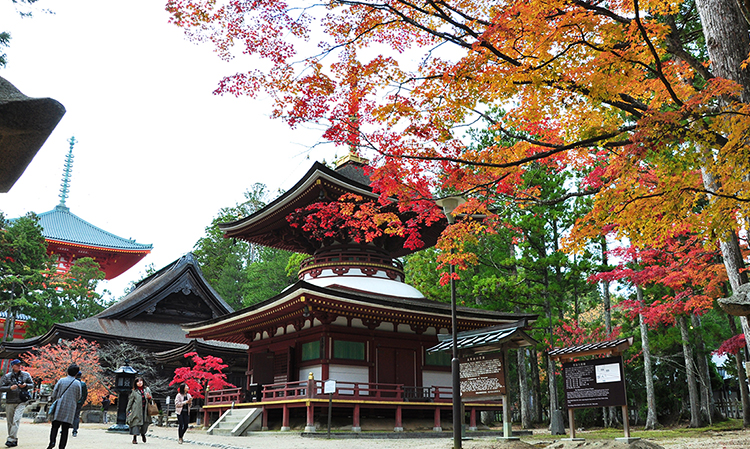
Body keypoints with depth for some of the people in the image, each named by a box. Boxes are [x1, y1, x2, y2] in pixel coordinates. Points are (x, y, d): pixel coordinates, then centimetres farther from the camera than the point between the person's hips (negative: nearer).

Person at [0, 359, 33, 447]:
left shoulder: (26, 375, 7)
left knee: (16, 420, -14)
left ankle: (11, 439, -15)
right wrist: (10, 388, -16)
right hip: (10, 402, 1)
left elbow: (32, 385, 14)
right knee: (10, 422, 6)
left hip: (21, 401, -1)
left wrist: (26, 385, -7)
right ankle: (14, 440, 17)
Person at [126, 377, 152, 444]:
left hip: (145, 410, 3)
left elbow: (151, 399, 17)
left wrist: (149, 397, -6)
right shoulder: (134, 391, 3)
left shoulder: (147, 389, 12)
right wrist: (128, 410, 4)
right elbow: (130, 401, 7)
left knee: (146, 422, 1)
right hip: (136, 410, -3)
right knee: (136, 422, -7)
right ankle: (135, 438, 3)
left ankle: (143, 433, 31)